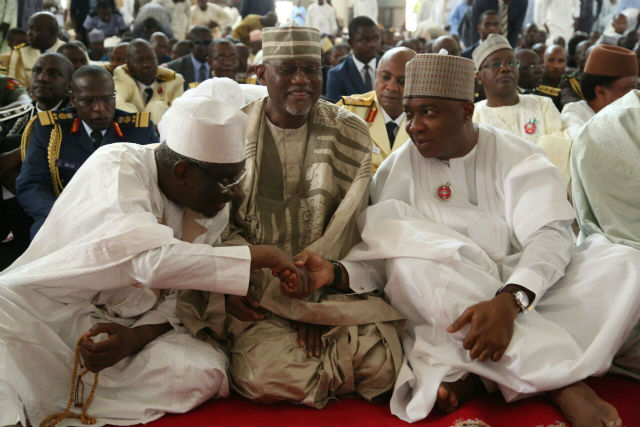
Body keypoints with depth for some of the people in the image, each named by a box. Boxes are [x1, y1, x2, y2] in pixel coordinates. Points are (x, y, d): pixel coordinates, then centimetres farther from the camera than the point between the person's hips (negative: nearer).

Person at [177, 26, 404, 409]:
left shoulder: (350, 133, 4)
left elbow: (347, 226, -1)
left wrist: (311, 300, -12)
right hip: (257, 289, -1)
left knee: (381, 363, -21)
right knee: (267, 374, -26)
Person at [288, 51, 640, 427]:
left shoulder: (516, 157, 0)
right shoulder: (400, 168, 4)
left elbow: (551, 236, -14)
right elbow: (378, 253, -3)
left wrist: (509, 301, -33)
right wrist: (336, 273, -26)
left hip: (525, 293, 1)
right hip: (442, 306, 0)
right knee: (410, 254, -32)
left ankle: (469, 371, -28)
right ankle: (563, 382, -32)